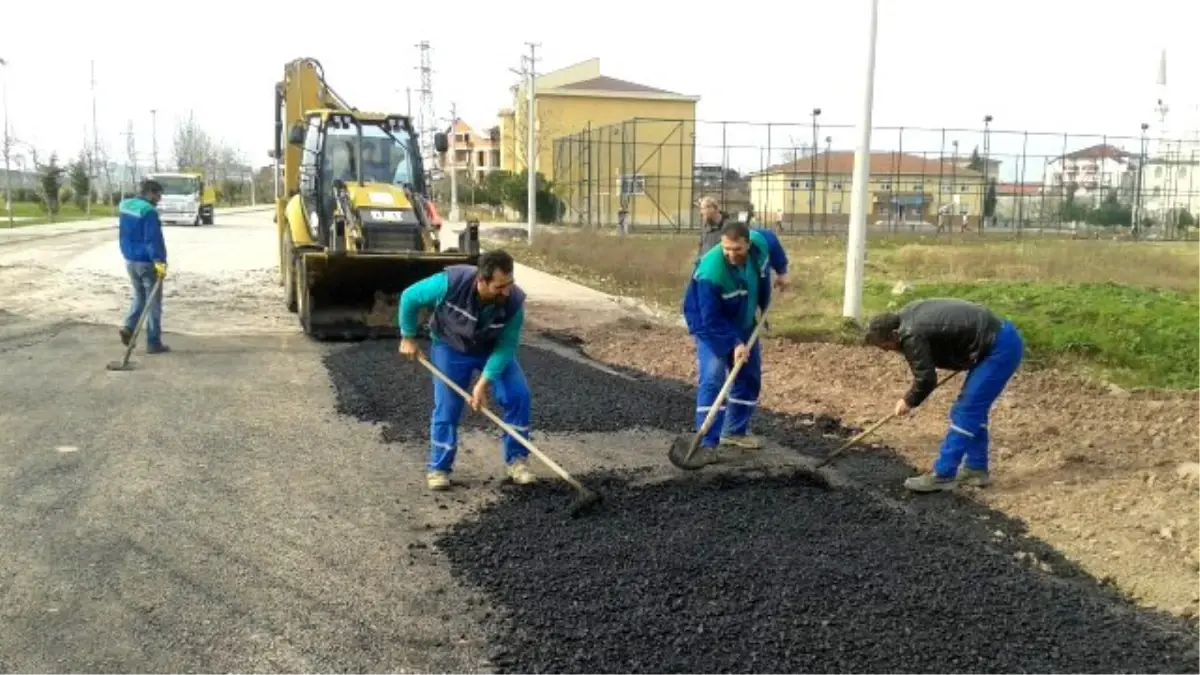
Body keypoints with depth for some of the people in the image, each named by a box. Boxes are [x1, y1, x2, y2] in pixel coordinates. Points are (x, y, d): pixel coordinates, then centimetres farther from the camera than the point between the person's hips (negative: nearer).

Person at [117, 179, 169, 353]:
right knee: (153, 302, 1)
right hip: (147, 262, -8)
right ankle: (153, 343, 5)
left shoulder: (124, 206, 8)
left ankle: (129, 327, 4)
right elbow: (153, 239, -27)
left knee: (139, 297, 23)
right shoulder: (148, 211, -19)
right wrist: (159, 261, -31)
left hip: (129, 260, 8)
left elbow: (123, 234, 17)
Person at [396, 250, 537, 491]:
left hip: (493, 348, 2)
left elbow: (506, 346, -22)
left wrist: (484, 382, -29)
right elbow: (410, 298, -19)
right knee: (446, 406, -6)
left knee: (518, 394, -13)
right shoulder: (451, 282, -37)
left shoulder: (514, 301, -32)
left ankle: (517, 459, 2)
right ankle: (438, 468, 12)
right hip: (450, 347, -1)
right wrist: (408, 338, -10)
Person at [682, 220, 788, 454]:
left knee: (749, 375, 12)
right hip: (710, 325, -6)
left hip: (742, 322, 7)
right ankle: (707, 442, -16)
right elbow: (712, 319, -31)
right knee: (713, 378, -18)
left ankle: (735, 431, 26)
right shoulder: (710, 272, -39)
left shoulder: (759, 243, -23)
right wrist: (735, 343, -33)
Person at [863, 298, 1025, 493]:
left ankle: (943, 475, -4)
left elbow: (926, 378, -14)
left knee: (965, 411, -8)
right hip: (1004, 338, 10)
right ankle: (976, 468, 23)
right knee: (973, 409, 16)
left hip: (1000, 348, -10)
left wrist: (908, 402, 2)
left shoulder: (912, 335, -19)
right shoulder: (908, 314, 10)